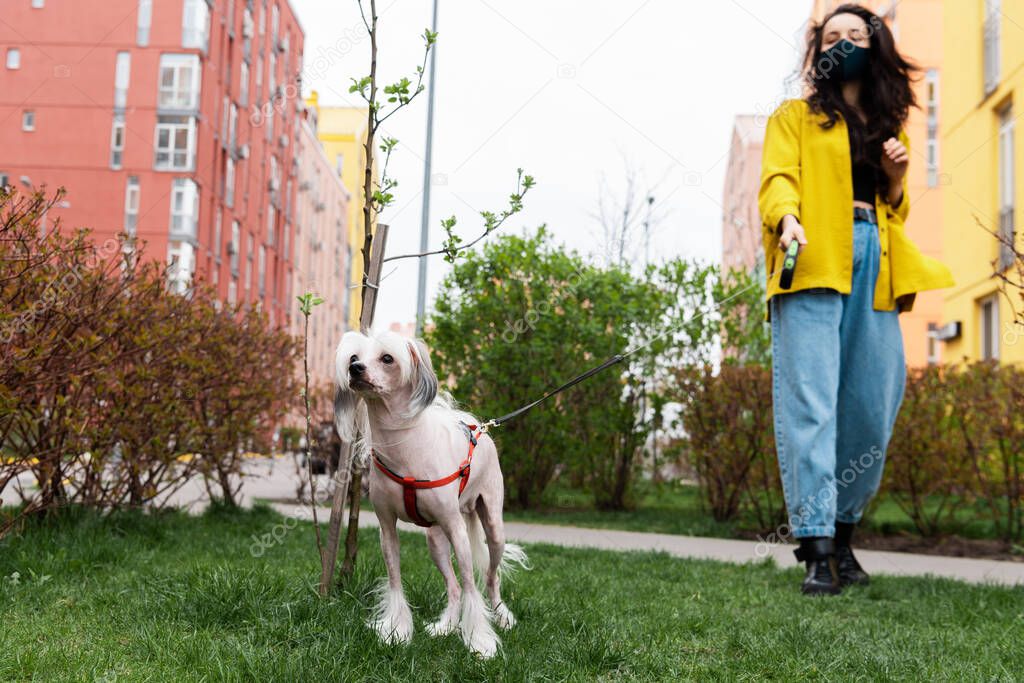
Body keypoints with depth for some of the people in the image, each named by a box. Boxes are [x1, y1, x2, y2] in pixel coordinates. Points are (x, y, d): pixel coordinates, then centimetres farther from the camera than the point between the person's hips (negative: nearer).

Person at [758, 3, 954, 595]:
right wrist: (786, 218, -24)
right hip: (814, 263, -4)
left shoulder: (891, 129, 27)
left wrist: (898, 179, 8)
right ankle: (816, 551, -16)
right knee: (810, 402, -14)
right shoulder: (796, 117, 15)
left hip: (875, 268, 4)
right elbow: (778, 178, -2)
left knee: (874, 407, -1)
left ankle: (842, 533, 17)